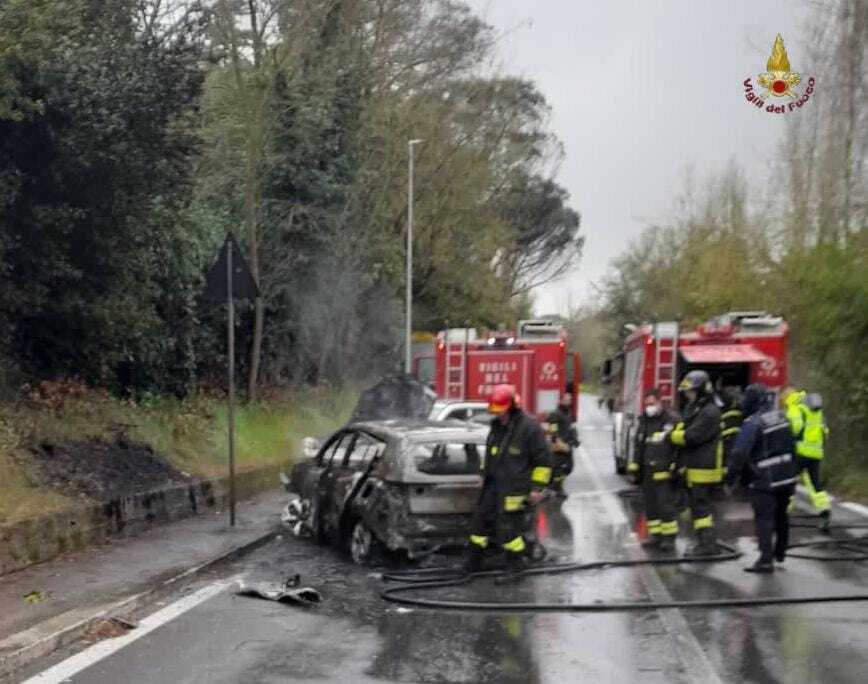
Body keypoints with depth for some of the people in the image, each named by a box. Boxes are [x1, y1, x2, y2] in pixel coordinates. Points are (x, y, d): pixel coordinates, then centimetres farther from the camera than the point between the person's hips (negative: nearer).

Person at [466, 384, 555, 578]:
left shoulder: (529, 428, -14)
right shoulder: (497, 426, 10)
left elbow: (544, 460, -11)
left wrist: (537, 487, -12)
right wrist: (485, 474, 26)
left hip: (515, 487, -8)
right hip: (494, 484, 8)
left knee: (507, 527, -8)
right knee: (481, 519, 9)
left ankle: (517, 561, 10)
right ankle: (474, 563, 20)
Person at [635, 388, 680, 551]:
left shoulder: (671, 420, -7)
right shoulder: (644, 421, 15)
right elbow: (638, 446, 22)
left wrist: (678, 468, -14)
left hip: (664, 472, -7)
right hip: (648, 473, 7)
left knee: (665, 505, -8)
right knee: (650, 505, 10)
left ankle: (669, 537, -1)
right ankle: (655, 535, 18)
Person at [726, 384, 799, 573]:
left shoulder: (753, 423, -18)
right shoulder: (781, 417, 5)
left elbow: (740, 453, -22)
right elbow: (792, 446, 14)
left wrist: (731, 479, -14)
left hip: (764, 480, -7)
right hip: (786, 476, 8)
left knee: (764, 518, -5)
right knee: (781, 515, 21)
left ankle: (766, 560, -11)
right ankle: (780, 552, 36)